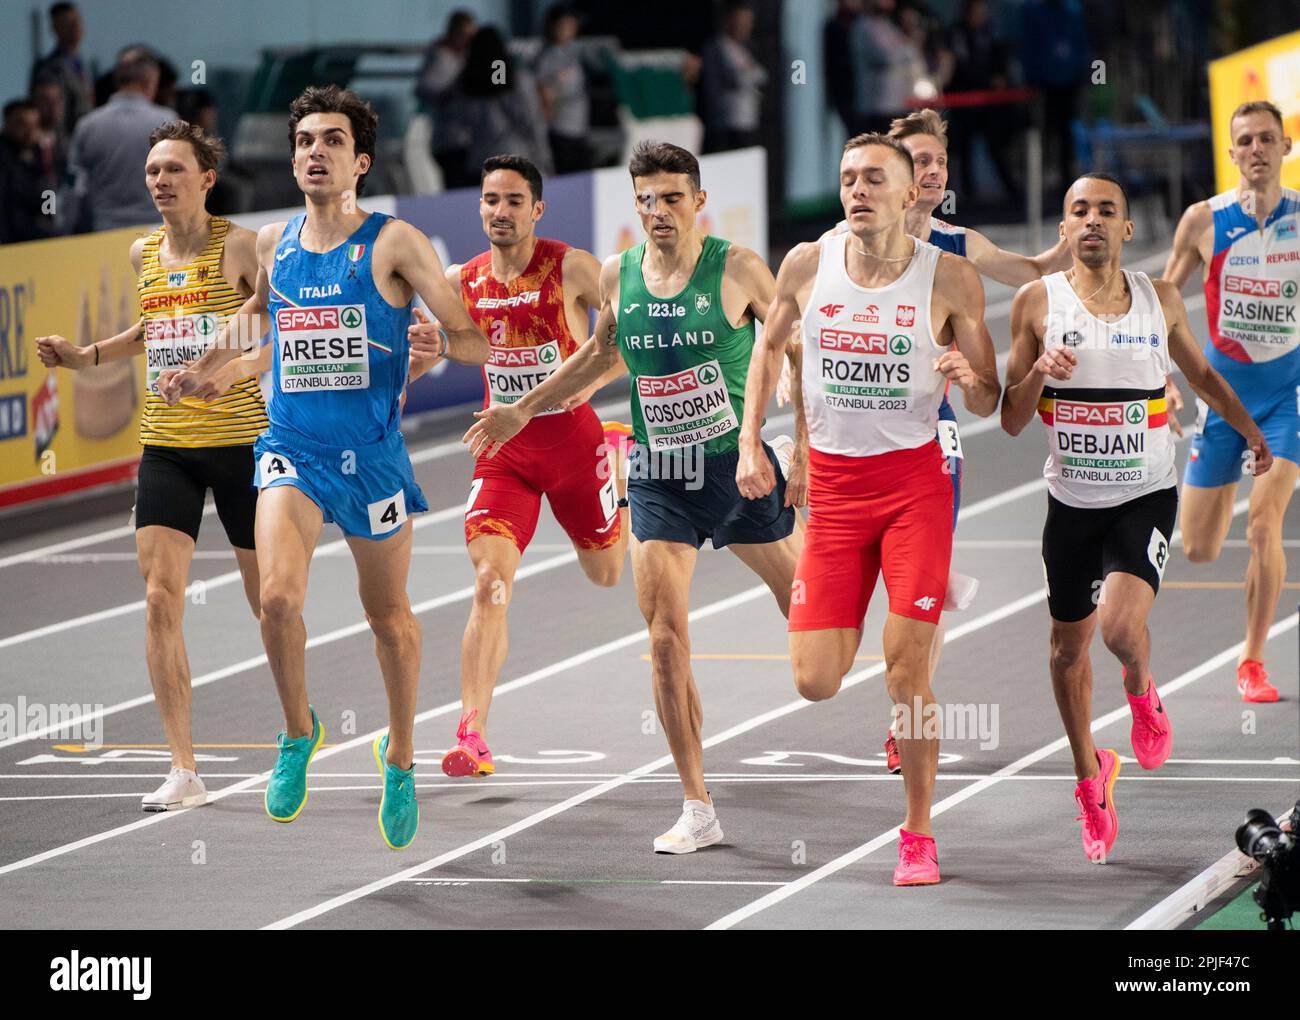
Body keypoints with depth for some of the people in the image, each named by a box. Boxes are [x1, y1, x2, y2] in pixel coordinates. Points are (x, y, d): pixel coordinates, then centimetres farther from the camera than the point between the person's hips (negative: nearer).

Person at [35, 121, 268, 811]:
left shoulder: (239, 247, -9)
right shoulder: (144, 254, 9)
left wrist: (237, 369, -25)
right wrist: (85, 356, 15)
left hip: (239, 441, -4)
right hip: (164, 444, 4)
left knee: (268, 599, 6)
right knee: (160, 598, -9)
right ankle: (183, 773, -7)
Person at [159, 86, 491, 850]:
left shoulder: (393, 244, -8)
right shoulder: (273, 245, 5)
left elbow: (479, 344, -10)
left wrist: (440, 341, -31)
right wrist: (201, 372, 21)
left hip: (372, 455, -2)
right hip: (292, 449, 2)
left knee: (389, 616, 11)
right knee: (279, 594, -19)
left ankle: (400, 754, 34)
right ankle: (299, 730, 6)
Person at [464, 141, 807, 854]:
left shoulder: (737, 269, -9)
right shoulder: (618, 276, 2)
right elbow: (601, 353, 21)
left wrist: (807, 450, -8)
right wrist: (523, 410, 22)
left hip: (740, 467, -2)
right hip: (658, 479, 3)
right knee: (665, 642, -7)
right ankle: (698, 810, -1)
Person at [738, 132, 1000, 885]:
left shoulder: (950, 278, -6)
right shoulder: (808, 266, 0)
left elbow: (988, 404, 1)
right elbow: (770, 345, 18)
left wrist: (967, 378, -22)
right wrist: (750, 442, 9)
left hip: (915, 480, -2)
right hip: (832, 483, 2)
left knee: (907, 674, -7)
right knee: (815, 683, -3)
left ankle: (918, 835, 9)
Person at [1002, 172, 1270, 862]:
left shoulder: (1160, 300, 1)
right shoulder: (1038, 303, -3)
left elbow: (1200, 374, 21)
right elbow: (1010, 421, -2)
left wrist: (1252, 432, 31)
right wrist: (1038, 375, -21)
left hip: (1146, 497, -1)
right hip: (1072, 500, 1)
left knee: (1121, 627, -22)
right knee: (1069, 644, 11)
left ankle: (1143, 695, 13)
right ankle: (1090, 774, 33)